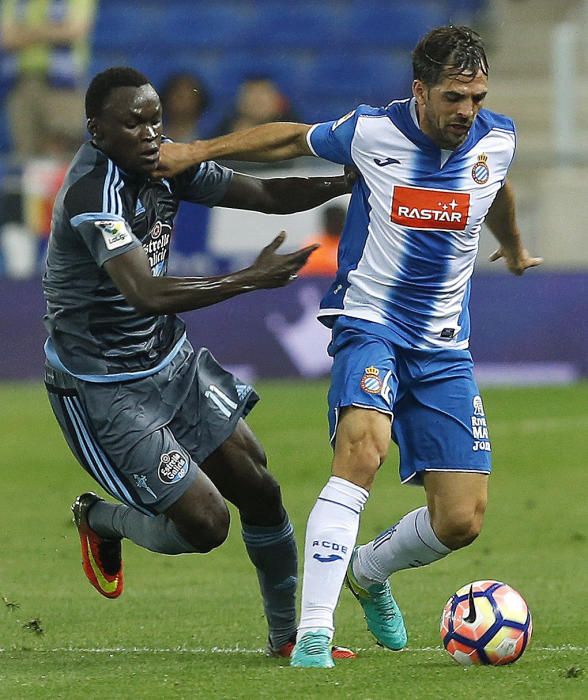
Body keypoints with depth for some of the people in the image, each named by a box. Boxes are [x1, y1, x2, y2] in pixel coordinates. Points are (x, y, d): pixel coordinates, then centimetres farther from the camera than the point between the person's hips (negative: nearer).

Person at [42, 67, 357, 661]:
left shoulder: (161, 165, -1)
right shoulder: (94, 194, -28)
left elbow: (266, 195, 6)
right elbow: (148, 295, -41)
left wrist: (351, 181, -9)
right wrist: (252, 279, -44)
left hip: (171, 362, 8)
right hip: (102, 389, -8)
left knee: (260, 492, 6)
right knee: (204, 524, -10)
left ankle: (286, 636, 23)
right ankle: (100, 521, 20)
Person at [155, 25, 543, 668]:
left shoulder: (497, 140, -2)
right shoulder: (371, 132, -12)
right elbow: (295, 140, 9)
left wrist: (513, 248, 44)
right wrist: (196, 151, 8)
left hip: (445, 347, 4)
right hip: (369, 323, -4)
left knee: (461, 521, -3)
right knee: (364, 446, -34)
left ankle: (369, 572, 32)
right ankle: (314, 632, -34)